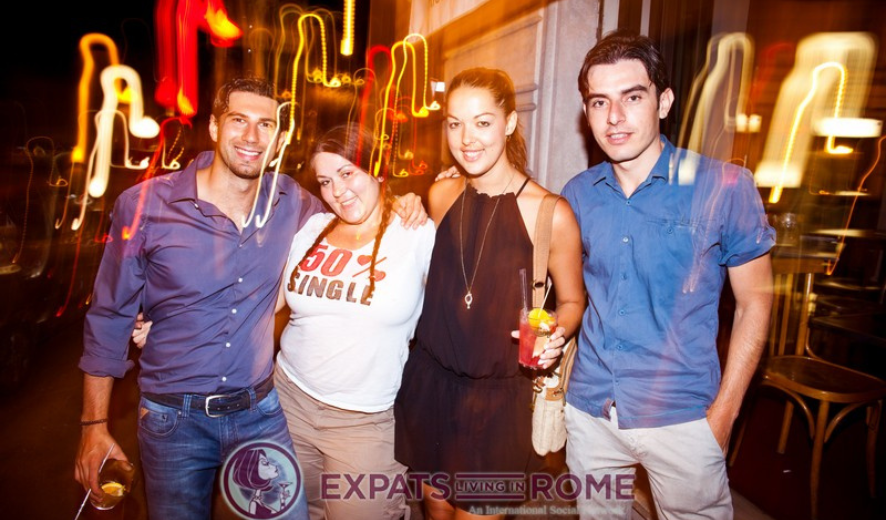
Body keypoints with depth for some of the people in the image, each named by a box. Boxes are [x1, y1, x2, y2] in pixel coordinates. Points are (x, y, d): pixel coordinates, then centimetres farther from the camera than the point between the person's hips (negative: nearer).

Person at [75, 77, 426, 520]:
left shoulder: (290, 202, -5)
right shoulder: (144, 205, -11)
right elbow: (109, 318, -3)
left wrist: (397, 208, -7)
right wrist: (94, 426, -1)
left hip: (261, 411, 2)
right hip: (173, 419, -1)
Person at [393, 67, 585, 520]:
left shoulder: (549, 213, -15)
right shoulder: (439, 195, -1)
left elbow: (572, 301, -1)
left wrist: (555, 334, -22)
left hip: (499, 398, -4)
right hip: (428, 386, 5)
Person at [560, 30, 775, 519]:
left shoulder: (724, 187, -10)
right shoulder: (578, 193, -1)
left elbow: (754, 302, -4)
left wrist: (722, 415, -6)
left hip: (681, 418, -3)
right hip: (590, 412, 4)